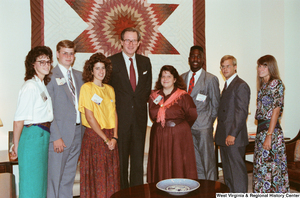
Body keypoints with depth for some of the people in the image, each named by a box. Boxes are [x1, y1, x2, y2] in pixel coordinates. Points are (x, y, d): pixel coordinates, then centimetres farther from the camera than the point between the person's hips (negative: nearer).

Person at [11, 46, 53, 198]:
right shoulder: (30, 87, -14)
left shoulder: (43, 85, 13)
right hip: (33, 135, -9)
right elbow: (19, 120, -16)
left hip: (43, 135, 9)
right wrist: (16, 146, -12)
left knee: (41, 181, 17)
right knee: (31, 181, 2)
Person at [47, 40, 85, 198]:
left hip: (78, 132, 6)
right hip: (60, 134, -6)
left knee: (69, 177, 14)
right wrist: (56, 137, -16)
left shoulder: (79, 76, 13)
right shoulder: (51, 77, -6)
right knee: (54, 177, 2)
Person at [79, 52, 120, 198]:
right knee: (96, 176, 1)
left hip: (110, 138, 5)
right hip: (94, 136, -5)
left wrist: (114, 136, -3)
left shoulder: (109, 89, 12)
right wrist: (105, 138, -11)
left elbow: (114, 113, 10)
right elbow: (89, 116, -11)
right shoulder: (86, 88, -5)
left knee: (111, 174, 9)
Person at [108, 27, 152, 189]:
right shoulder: (111, 61, -2)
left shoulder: (145, 62, 11)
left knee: (138, 156, 9)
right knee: (120, 157, 4)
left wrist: (141, 101, 6)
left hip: (139, 116, 3)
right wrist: (115, 106, -4)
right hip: (120, 115, -3)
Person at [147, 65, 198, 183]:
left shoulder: (182, 96, -5)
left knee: (178, 167, 0)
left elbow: (192, 115, -1)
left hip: (178, 137, -4)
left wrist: (180, 126, 7)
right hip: (159, 137, 4)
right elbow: (152, 116, 13)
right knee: (161, 168, 7)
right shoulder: (154, 96, 8)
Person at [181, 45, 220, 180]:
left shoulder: (211, 79, -1)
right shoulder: (182, 78, 11)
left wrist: (209, 121, -1)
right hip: (187, 125, 4)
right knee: (195, 160, 12)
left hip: (203, 126, -4)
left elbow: (215, 104, 2)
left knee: (208, 161, 1)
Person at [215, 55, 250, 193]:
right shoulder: (227, 86, 19)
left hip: (234, 138, -9)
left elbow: (242, 112, -17)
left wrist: (233, 134, -22)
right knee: (227, 172, 16)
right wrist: (220, 134, 14)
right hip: (224, 137, 9)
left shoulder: (241, 85, -10)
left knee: (237, 170, -2)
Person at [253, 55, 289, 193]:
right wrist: (262, 133, 9)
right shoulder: (263, 85, 15)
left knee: (269, 169, -3)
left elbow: (276, 109, -15)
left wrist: (269, 135, -19)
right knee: (261, 168, 13)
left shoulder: (276, 83, -8)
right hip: (261, 129, 8)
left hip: (271, 130, -8)